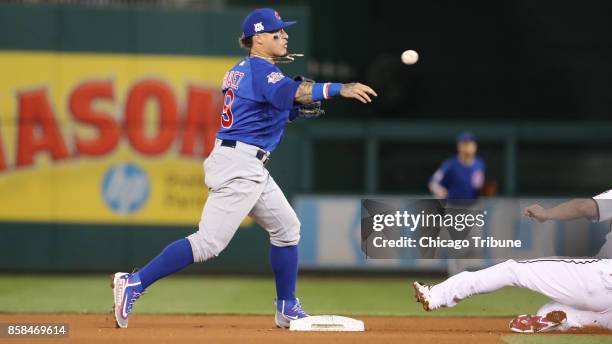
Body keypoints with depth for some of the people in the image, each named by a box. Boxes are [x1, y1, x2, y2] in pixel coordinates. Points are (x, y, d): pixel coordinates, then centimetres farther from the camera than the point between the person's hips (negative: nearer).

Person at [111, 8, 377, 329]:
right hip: (238, 166, -11)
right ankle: (134, 283, -13)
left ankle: (287, 310, 20)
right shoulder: (261, 69, -10)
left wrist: (300, 104, 7)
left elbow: (267, 112, 22)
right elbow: (291, 91, -29)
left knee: (286, 227, 15)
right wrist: (339, 89, -36)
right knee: (209, 242, -14)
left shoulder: (239, 70, 18)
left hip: (251, 168, 11)